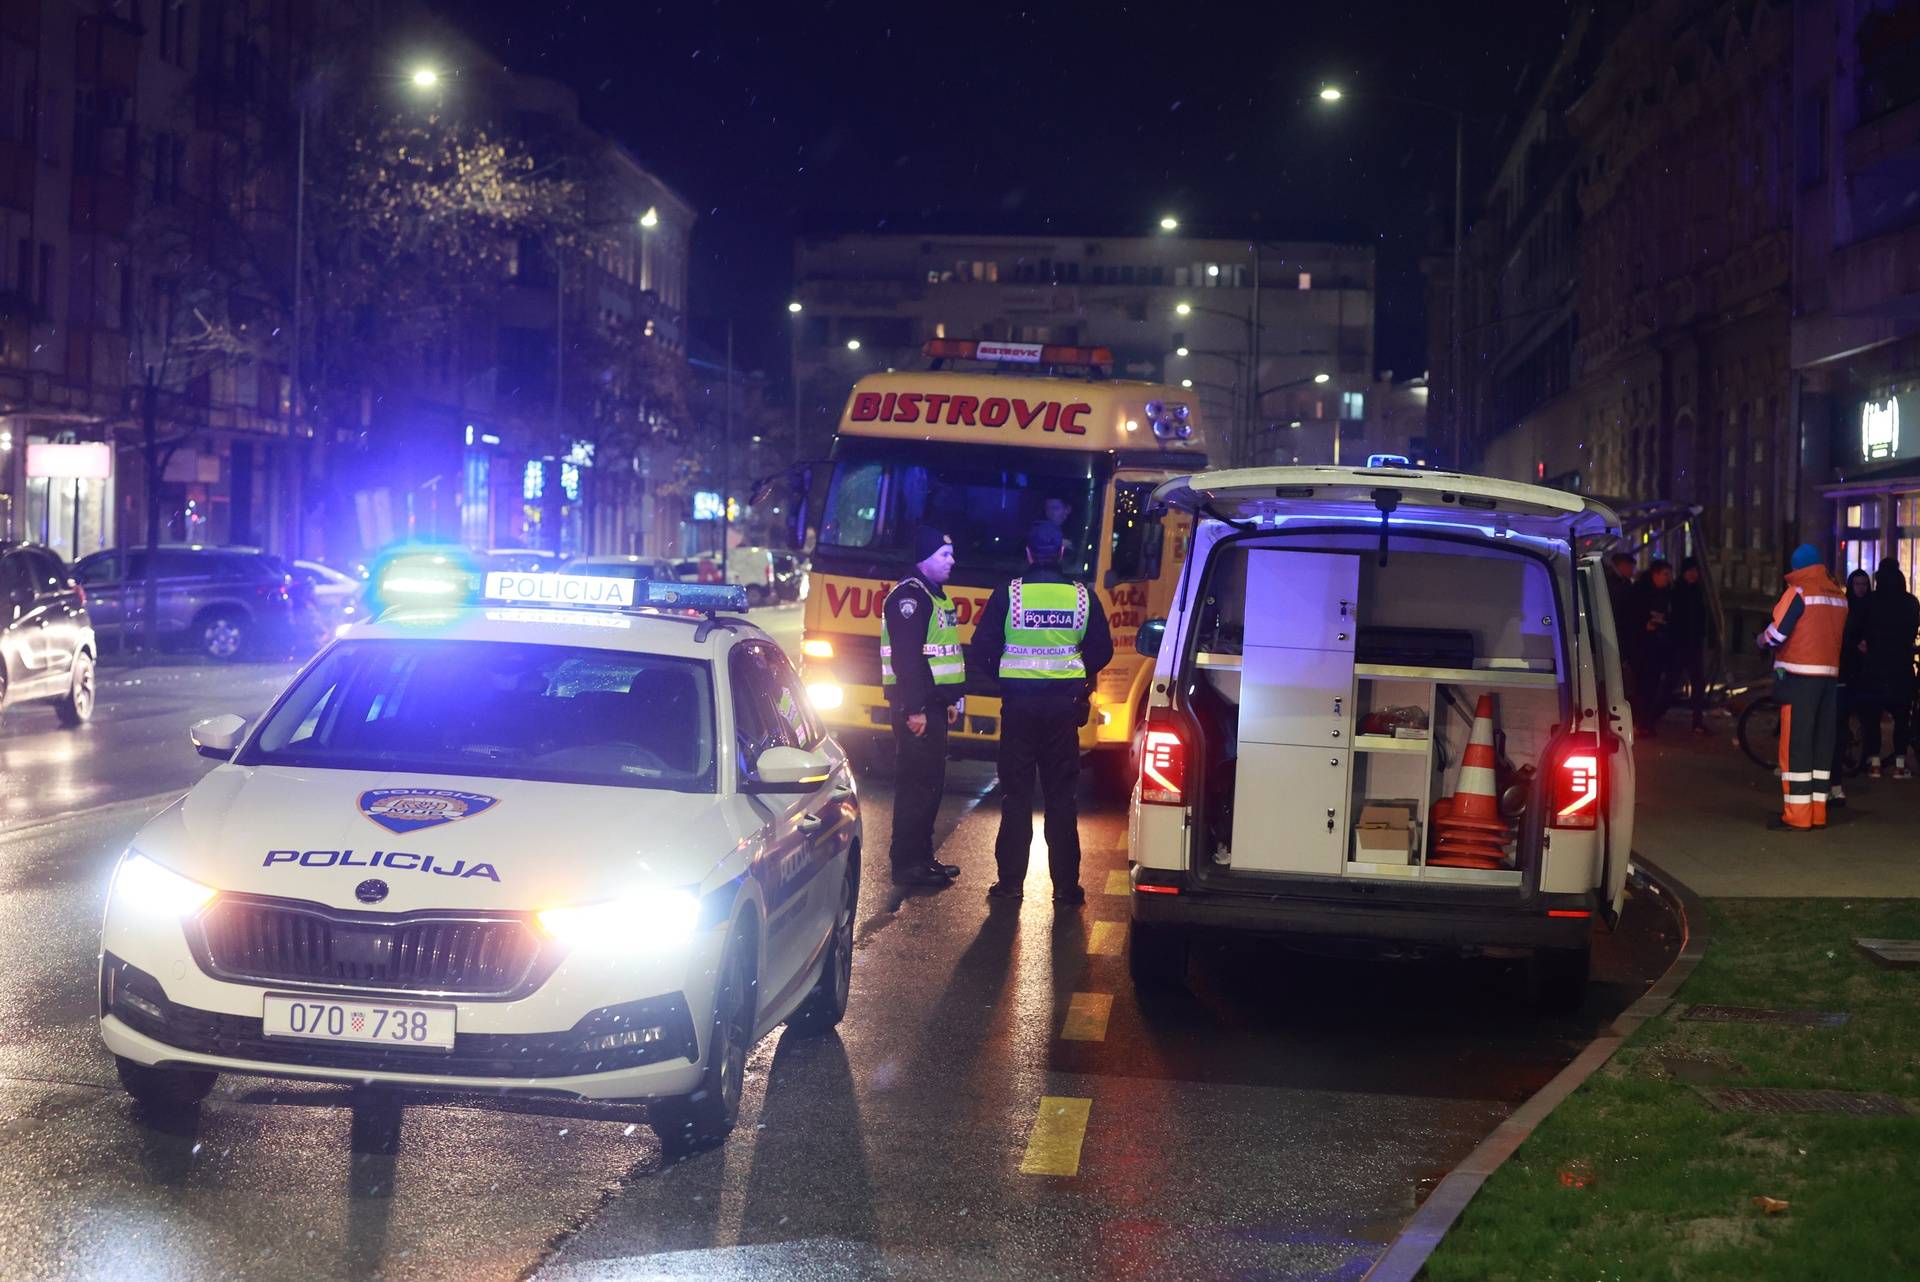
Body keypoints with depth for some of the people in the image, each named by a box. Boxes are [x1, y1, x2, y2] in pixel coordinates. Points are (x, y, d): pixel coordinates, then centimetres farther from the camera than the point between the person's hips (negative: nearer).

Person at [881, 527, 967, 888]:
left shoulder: (935, 595, 18)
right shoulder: (909, 596, -15)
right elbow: (906, 656, -22)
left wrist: (950, 700, 22)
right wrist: (915, 709, -25)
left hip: (933, 702, 10)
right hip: (915, 705, -10)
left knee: (931, 781, 14)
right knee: (917, 782, -9)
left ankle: (921, 856, 22)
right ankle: (907, 863, -6)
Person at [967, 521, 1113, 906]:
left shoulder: (1007, 595, -6)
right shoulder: (1083, 597, -1)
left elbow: (981, 652, -3)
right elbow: (1102, 651, 4)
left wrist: (998, 683, 14)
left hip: (1019, 704, -1)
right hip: (1064, 705, 1)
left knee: (1015, 795, 6)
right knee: (1061, 796, 6)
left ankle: (1010, 880, 6)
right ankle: (1065, 884, 6)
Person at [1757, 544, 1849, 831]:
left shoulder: (1797, 592, -9)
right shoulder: (1839, 596, 11)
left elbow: (1777, 634, -12)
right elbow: (1840, 636, 18)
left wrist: (1761, 640, 7)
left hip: (1798, 678, -7)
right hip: (1829, 675, 7)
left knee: (1795, 743, -5)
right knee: (1822, 743, 10)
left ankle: (1797, 815, -6)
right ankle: (1818, 812, 12)